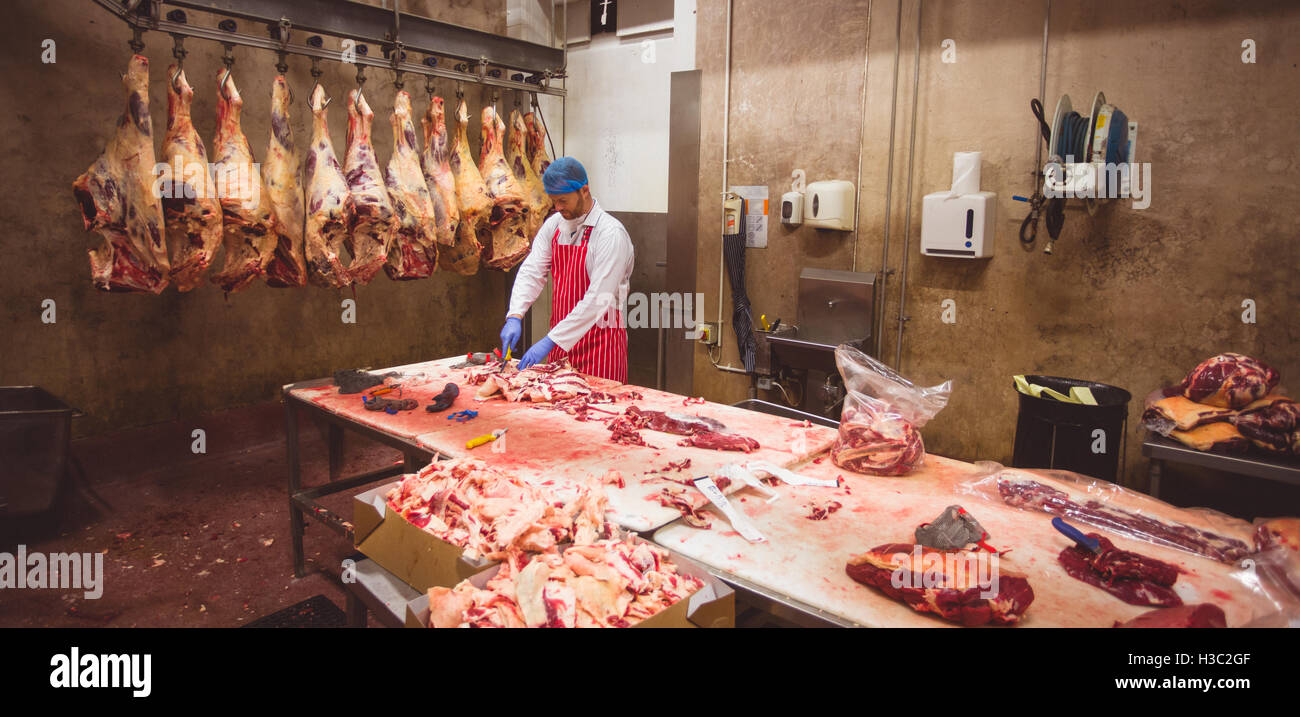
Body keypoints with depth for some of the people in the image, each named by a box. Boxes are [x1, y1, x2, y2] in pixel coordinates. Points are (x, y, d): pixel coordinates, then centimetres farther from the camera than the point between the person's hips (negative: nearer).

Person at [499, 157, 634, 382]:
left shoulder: (611, 233, -16)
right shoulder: (553, 225, 6)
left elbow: (598, 299, -21)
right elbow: (532, 271, 2)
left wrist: (550, 341, -24)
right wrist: (515, 317, -15)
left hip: (599, 339, -5)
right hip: (559, 340, 6)